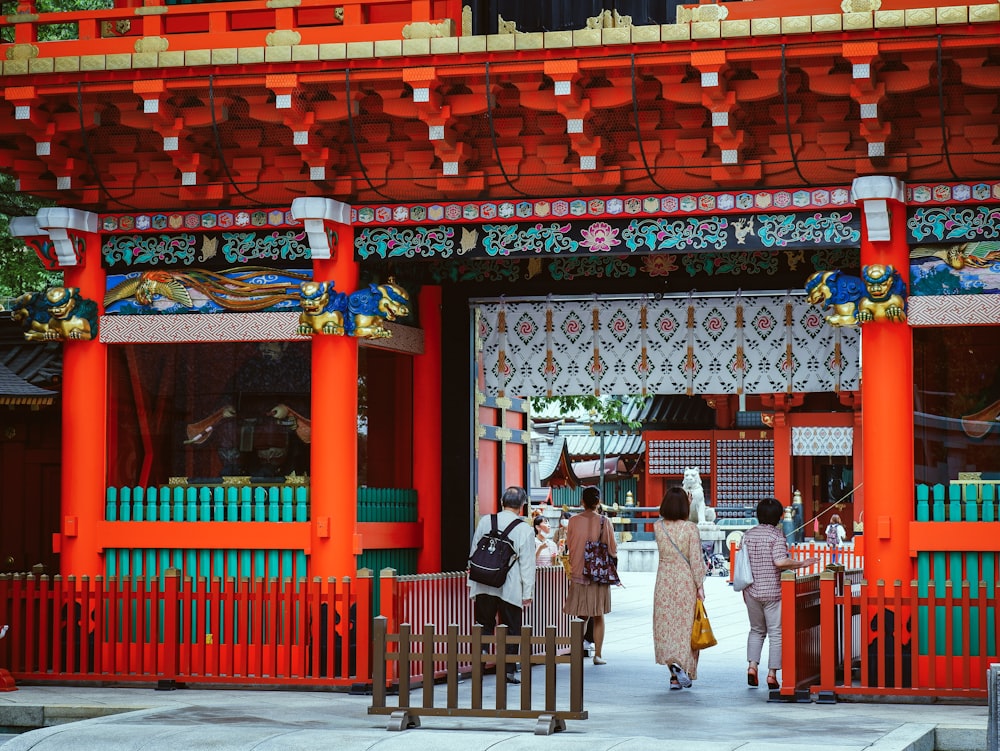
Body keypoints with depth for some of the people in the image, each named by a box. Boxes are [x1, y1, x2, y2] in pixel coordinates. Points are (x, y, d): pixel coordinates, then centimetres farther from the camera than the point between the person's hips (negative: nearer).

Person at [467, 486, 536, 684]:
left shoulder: (485, 521, 3)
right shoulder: (524, 529, -7)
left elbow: (474, 553, 8)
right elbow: (527, 563, -6)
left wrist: (471, 581, 17)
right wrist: (528, 593, 0)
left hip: (484, 587, 3)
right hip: (510, 589, -3)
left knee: (484, 626, 13)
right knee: (511, 630, 7)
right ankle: (508, 671, 6)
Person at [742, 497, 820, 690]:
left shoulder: (748, 534, 6)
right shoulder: (776, 535, -10)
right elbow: (780, 561, -22)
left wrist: (744, 589, 17)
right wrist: (802, 564, -10)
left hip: (752, 591, 5)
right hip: (773, 591, -5)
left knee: (756, 630, 18)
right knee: (775, 633, 3)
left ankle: (752, 666, 3)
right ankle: (772, 674, 0)